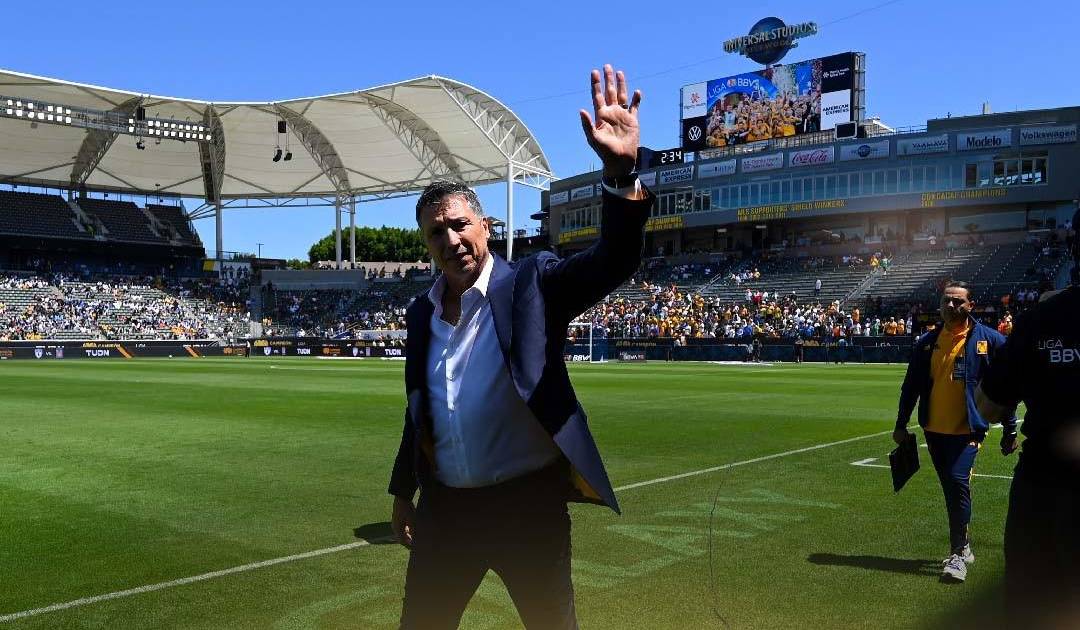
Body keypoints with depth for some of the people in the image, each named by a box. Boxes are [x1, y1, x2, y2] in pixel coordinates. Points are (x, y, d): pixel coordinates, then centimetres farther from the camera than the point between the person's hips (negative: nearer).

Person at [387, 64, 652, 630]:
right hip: (446, 507, 5)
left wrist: (620, 170, -38)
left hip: (529, 502, -4)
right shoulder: (421, 312, 6)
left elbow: (614, 261, -24)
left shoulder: (531, 284, -9)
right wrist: (403, 492, 18)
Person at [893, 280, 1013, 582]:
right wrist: (901, 425, 9)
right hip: (934, 429, 4)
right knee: (950, 489, 12)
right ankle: (963, 546, 28)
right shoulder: (927, 342, 6)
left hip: (967, 429, -4)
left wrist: (1009, 428, -1)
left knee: (958, 482, -16)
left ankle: (957, 554, -6)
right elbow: (911, 385, 10)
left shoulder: (989, 340, -3)